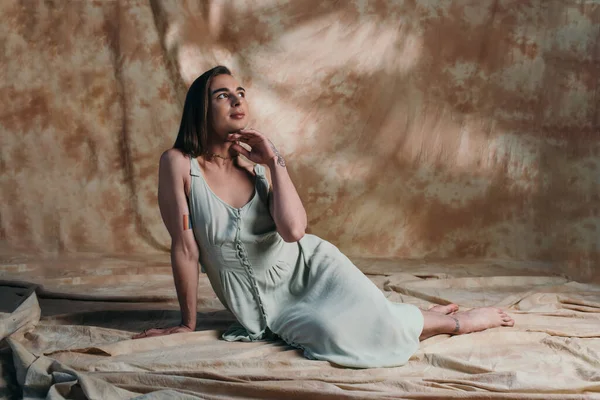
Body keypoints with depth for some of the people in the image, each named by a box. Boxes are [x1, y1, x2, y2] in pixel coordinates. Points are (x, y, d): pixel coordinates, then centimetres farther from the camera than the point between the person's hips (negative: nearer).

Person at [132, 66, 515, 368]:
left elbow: (293, 229, -16)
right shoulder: (179, 163, -9)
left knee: (368, 318, -25)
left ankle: (450, 321, 6)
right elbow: (184, 247, -9)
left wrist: (275, 162, -14)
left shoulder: (259, 162, 1)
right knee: (334, 332, -30)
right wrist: (188, 323, -6)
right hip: (266, 303, -2)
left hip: (309, 265, 2)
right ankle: (435, 319, -5)